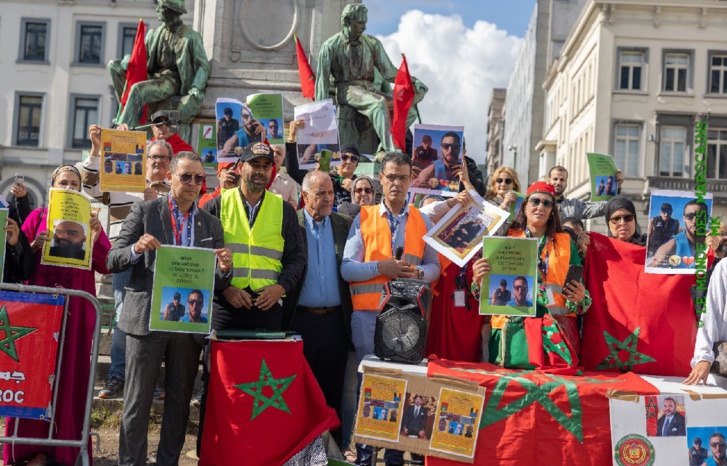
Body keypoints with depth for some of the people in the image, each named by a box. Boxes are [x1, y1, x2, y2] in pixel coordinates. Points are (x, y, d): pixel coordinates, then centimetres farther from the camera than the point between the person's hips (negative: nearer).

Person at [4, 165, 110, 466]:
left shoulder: (89, 219, 9)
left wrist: (95, 238, -13)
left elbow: (105, 266, 2)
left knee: (70, 373, 3)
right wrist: (33, 246, -12)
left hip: (75, 307, 0)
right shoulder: (38, 216, 9)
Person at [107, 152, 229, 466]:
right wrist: (137, 249, -21)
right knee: (138, 402, 1)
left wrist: (224, 268, -13)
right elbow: (113, 261, -1)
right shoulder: (144, 212, 3)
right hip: (146, 318, -3)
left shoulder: (211, 225, 11)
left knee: (180, 402, 10)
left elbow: (216, 281, 10)